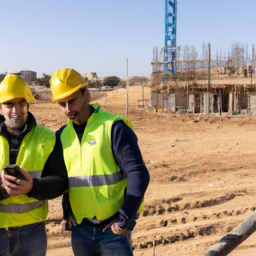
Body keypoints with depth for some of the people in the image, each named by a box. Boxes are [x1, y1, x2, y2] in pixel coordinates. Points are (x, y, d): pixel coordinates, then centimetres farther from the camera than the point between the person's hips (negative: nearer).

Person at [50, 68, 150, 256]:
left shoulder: (114, 127, -11)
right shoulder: (62, 135, 6)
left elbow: (139, 175, -16)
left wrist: (124, 220, -15)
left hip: (113, 228, -5)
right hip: (80, 230, 5)